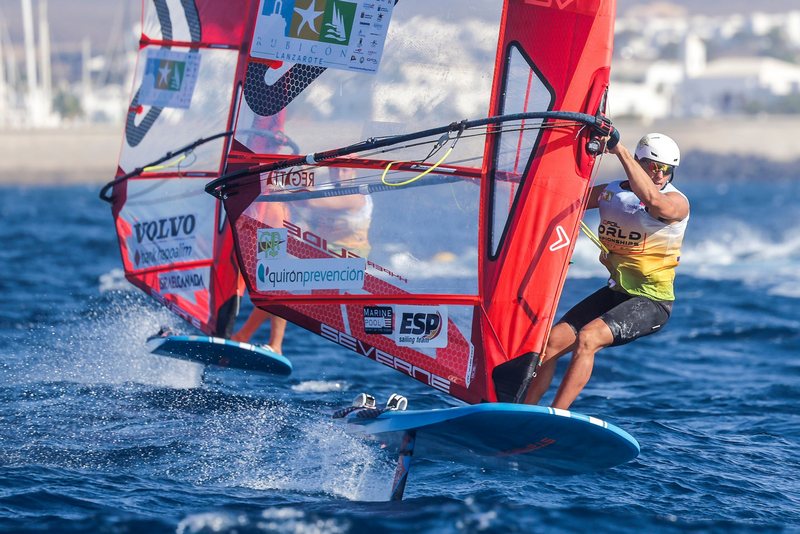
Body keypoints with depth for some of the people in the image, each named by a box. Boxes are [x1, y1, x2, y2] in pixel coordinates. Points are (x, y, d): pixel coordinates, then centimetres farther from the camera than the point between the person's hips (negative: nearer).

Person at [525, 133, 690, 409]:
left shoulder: (677, 201, -13)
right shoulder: (611, 192, 6)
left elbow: (653, 201, -37)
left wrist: (619, 149, -38)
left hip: (651, 302, -7)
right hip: (615, 292, 7)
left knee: (588, 337, -27)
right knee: (552, 342, -6)